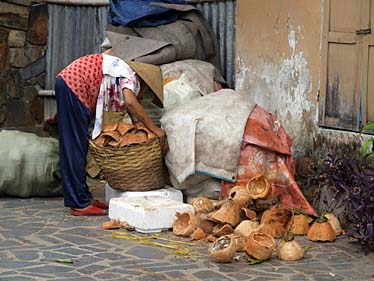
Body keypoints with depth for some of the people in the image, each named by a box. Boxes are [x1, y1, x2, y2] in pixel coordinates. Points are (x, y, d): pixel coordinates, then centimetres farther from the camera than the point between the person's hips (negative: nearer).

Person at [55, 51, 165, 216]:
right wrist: (154, 129, -16)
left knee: (72, 147, 13)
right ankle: (80, 204, -2)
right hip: (74, 86, -10)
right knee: (76, 147, -6)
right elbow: (130, 102, -22)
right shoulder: (130, 76, -3)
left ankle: (82, 197, 21)